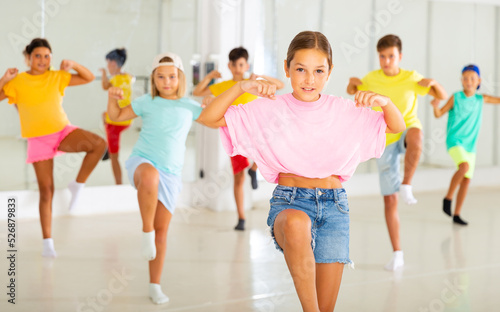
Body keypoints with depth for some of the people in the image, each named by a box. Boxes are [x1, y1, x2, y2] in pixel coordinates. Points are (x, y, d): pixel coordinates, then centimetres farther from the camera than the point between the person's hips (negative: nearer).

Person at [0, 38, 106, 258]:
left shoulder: (57, 77, 3)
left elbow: (89, 78, 6)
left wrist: (73, 65, -11)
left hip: (63, 131, 2)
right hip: (39, 140, -2)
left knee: (99, 144, -27)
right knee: (46, 190, -2)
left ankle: (77, 186, -10)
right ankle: (48, 242, 9)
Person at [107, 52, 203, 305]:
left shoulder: (188, 106, 7)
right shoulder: (147, 103, 1)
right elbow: (116, 116, 7)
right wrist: (112, 97, -10)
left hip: (170, 175, 3)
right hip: (141, 161, -3)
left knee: (162, 230, 5)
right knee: (150, 175, -42)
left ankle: (155, 285, 18)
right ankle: (146, 232, -26)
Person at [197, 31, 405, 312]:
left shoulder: (344, 111, 6)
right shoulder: (270, 110, 1)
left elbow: (398, 127, 14)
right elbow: (208, 118, -3)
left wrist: (385, 101, -7)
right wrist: (241, 87, -16)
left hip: (334, 204, 3)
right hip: (289, 201, -3)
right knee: (296, 224, -42)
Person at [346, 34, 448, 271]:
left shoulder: (411, 79, -7)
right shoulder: (372, 79, -2)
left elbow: (442, 96, -2)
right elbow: (352, 92, 16)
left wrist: (433, 82, -22)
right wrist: (352, 82, -6)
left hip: (407, 131, -2)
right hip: (385, 142, 2)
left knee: (414, 135, -42)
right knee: (389, 200, -1)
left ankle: (406, 186, -28)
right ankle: (397, 255, 8)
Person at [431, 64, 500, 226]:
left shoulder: (481, 99, 6)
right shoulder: (456, 97, -4)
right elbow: (439, 114, -1)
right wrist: (436, 106, -22)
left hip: (470, 145, 5)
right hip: (454, 141, -4)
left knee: (466, 180, 2)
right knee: (464, 166, -30)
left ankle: (457, 215, 12)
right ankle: (448, 197, -11)